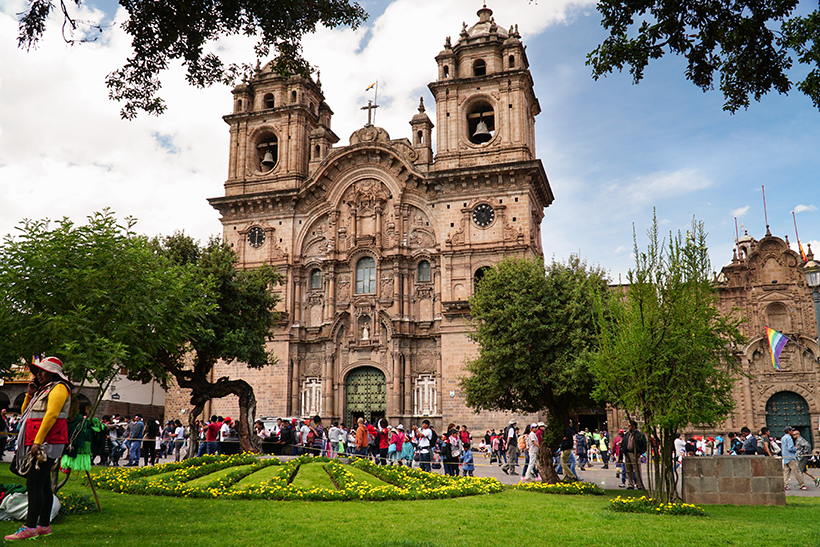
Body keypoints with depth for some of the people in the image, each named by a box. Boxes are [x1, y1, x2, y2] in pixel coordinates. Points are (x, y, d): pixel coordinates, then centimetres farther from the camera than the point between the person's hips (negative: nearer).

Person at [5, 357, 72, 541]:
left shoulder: (59, 388, -8)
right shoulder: (43, 390, 23)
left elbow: (51, 415, -18)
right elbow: (25, 413, 25)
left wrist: (37, 441, -23)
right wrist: (30, 394, 12)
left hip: (46, 443, -10)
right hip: (38, 445, 10)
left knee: (34, 484, -12)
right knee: (43, 485, 10)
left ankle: (29, 528, -13)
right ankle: (44, 525, 13)